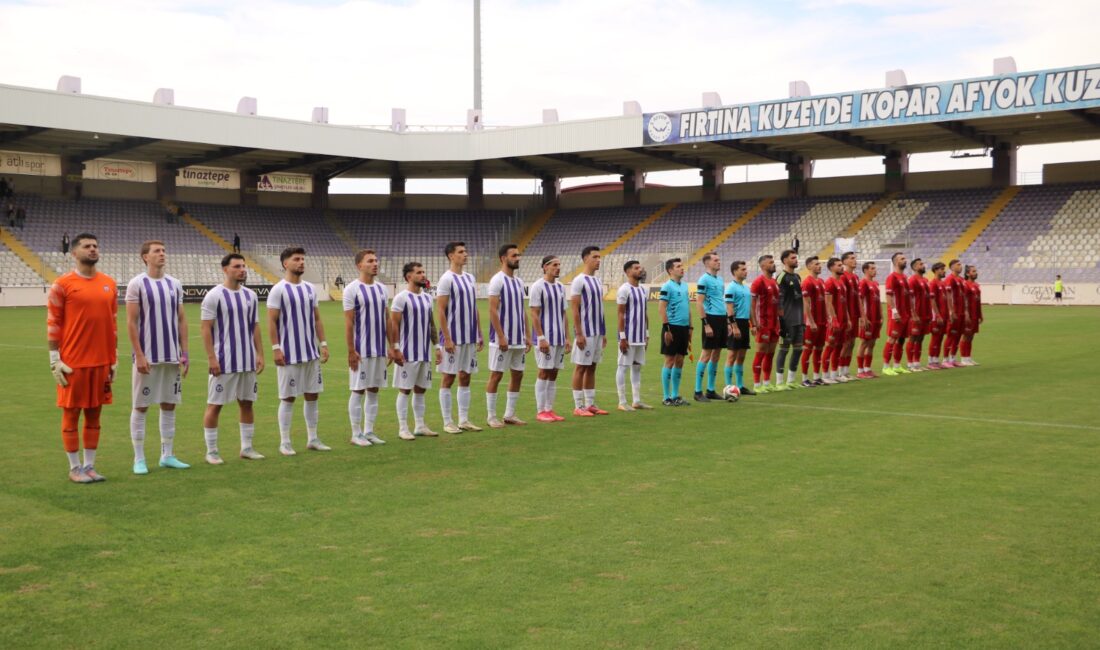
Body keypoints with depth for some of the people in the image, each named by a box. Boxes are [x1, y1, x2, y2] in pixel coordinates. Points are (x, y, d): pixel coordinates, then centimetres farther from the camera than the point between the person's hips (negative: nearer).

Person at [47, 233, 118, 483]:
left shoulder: (109, 284, 9)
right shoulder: (62, 285, -5)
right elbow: (53, 324, -5)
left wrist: (114, 358, 11)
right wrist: (55, 360, -10)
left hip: (102, 362, 5)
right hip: (72, 363, -5)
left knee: (94, 413, 10)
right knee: (71, 414, 3)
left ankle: (89, 465, 18)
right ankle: (75, 468, 12)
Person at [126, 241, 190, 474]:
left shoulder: (175, 284, 10)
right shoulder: (137, 284, -5)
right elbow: (131, 322, -8)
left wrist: (184, 353, 6)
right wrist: (139, 355, -13)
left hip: (172, 356, 5)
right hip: (147, 356, -5)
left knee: (169, 405, 9)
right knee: (141, 406, 2)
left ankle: (167, 455, 17)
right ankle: (139, 459, 8)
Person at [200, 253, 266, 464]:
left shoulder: (250, 296, 9)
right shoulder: (214, 296, -8)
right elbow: (206, 329, -9)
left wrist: (260, 354, 7)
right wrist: (211, 357, -15)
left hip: (247, 361, 6)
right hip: (223, 362, -6)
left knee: (247, 403, 10)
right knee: (214, 405, 0)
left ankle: (246, 447, 20)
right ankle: (211, 451, 8)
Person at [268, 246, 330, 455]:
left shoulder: (310, 288, 10)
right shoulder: (279, 289, -8)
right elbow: (271, 322, -10)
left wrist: (323, 344, 8)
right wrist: (276, 348, -16)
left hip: (311, 352, 6)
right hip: (289, 354, -6)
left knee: (312, 395, 9)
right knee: (288, 397, 0)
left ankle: (312, 439, 18)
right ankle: (285, 443, 8)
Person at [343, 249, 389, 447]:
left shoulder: (382, 288, 10)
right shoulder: (352, 289, -9)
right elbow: (348, 323, -11)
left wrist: (391, 346, 10)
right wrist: (351, 351, -14)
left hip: (380, 349, 6)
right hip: (361, 349, -6)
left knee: (373, 390, 9)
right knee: (358, 390, 0)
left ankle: (369, 431, 16)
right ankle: (356, 434, 8)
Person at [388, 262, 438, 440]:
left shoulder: (427, 297, 12)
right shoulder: (401, 298, -10)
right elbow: (394, 325, -11)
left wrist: (437, 346, 13)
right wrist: (395, 348, -17)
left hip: (425, 352, 7)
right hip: (407, 352, -7)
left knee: (421, 389, 11)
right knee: (405, 389, -1)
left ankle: (420, 426, 19)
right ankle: (403, 428, 5)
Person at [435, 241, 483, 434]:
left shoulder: (470, 278, 13)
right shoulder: (447, 279, -10)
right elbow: (440, 311, -13)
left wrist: (479, 334, 14)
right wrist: (447, 339, -17)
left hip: (470, 337, 7)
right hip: (453, 338, -7)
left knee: (465, 378, 10)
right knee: (448, 378, 0)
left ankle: (464, 420, 16)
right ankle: (448, 423, 6)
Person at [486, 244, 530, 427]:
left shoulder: (519, 281, 13)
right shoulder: (497, 280, -11)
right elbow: (492, 310, -16)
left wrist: (527, 335, 12)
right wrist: (501, 337, -20)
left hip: (518, 339, 8)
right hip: (502, 339, -8)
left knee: (517, 375, 10)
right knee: (496, 375, -1)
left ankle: (510, 414, 18)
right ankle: (492, 417, 6)